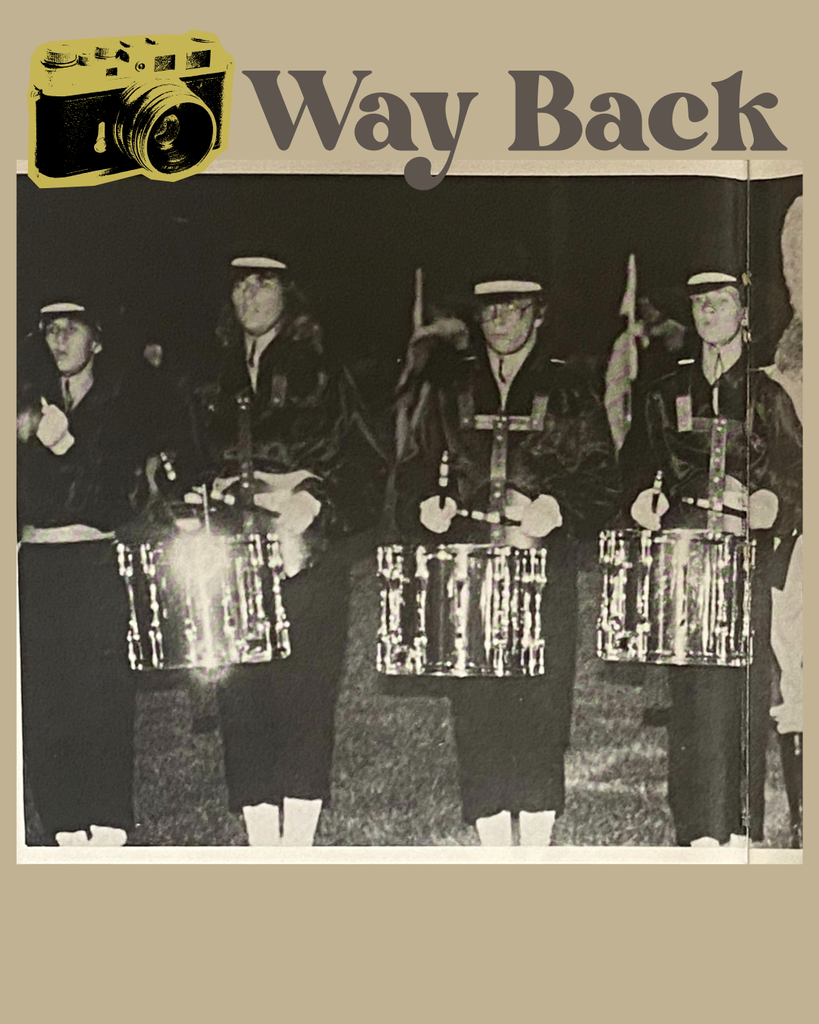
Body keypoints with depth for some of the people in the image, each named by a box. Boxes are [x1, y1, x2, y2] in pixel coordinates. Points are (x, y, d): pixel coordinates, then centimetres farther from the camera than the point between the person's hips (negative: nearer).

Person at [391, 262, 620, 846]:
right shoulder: (449, 390, 14)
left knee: (541, 705, -2)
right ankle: (493, 840, 11)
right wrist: (425, 507, -6)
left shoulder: (568, 393, 8)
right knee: (475, 706, 1)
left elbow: (603, 484, 4)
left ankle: (537, 839, 9)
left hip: (546, 571, -1)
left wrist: (556, 510, -15)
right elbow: (414, 468, 15)